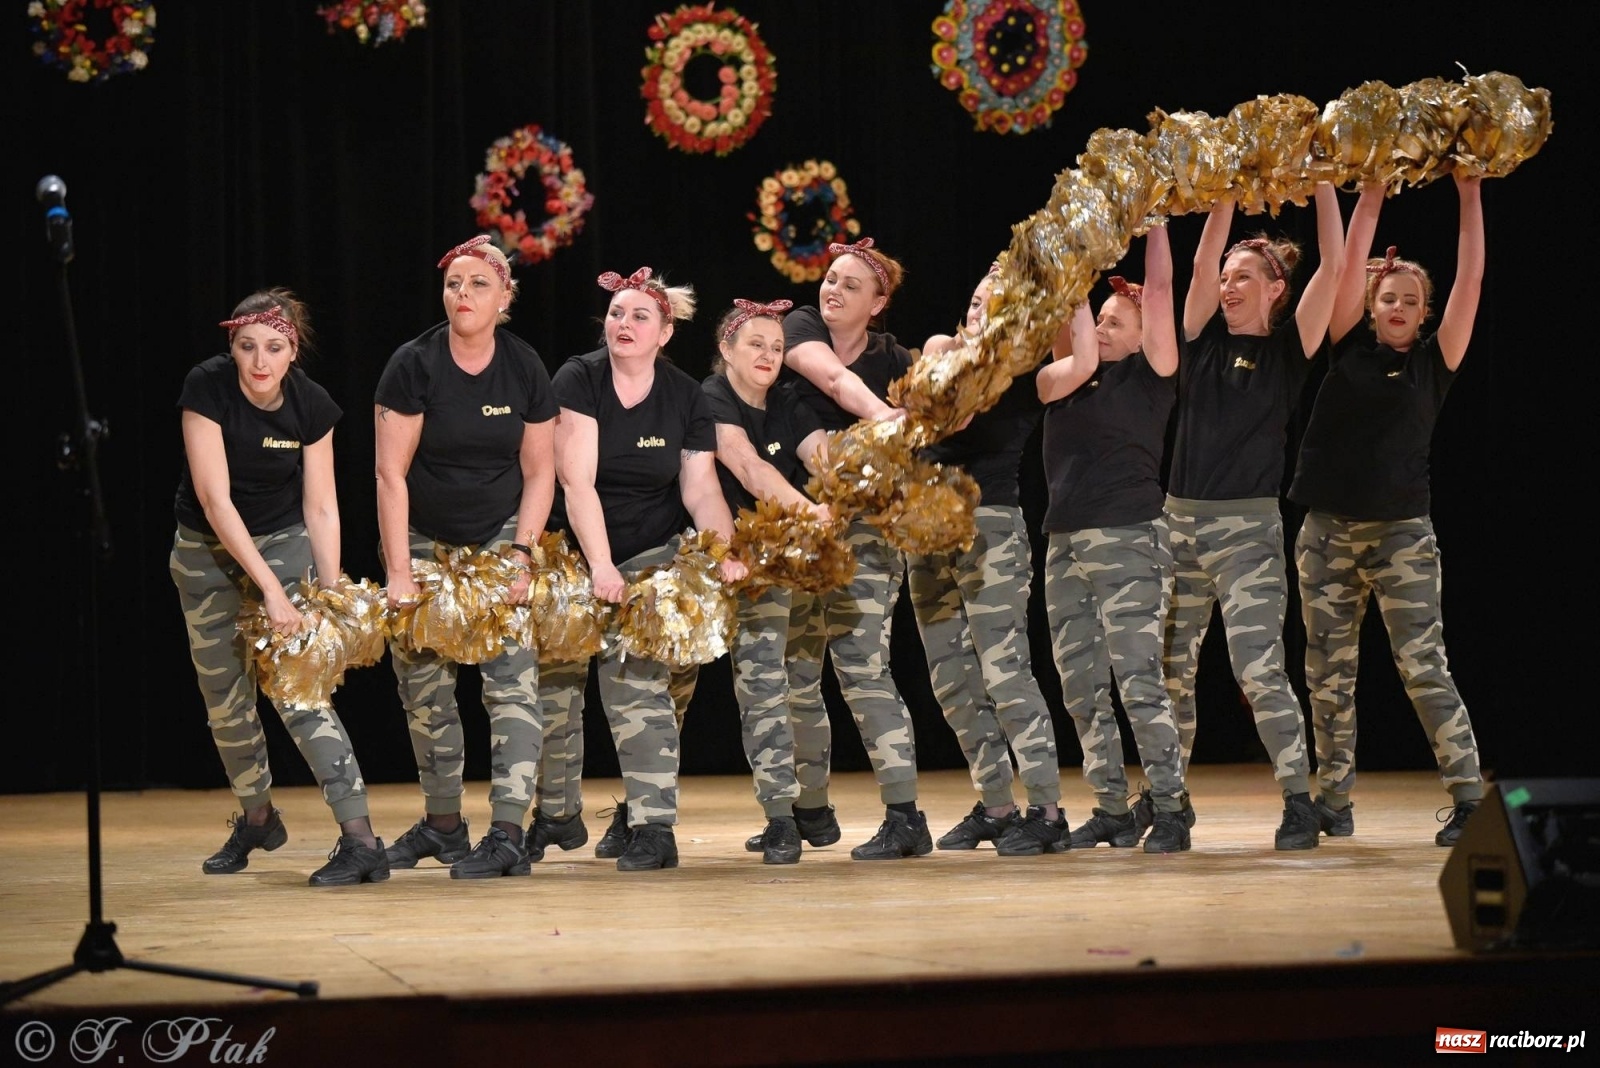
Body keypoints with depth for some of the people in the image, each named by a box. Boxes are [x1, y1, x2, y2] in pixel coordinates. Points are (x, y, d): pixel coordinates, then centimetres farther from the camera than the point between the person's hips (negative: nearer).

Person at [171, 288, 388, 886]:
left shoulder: (311, 405, -17)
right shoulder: (207, 388, -23)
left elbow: (321, 508, -8)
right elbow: (215, 500, -27)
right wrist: (271, 590, -31)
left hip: (283, 542, -1)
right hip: (206, 550, 1)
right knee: (225, 699, 7)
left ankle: (360, 838, -22)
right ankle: (257, 817, 32)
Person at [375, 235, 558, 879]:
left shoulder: (524, 368, -5)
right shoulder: (414, 365, -12)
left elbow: (539, 472, 1)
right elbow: (391, 473, -14)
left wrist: (521, 553, -11)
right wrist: (398, 573, -18)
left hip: (501, 540, 0)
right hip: (423, 541, 0)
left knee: (511, 680, -13)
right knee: (425, 691, 4)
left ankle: (507, 834, -16)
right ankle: (442, 823, 21)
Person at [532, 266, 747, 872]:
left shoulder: (686, 399, -3)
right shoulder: (579, 380, -11)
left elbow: (702, 488, -6)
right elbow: (577, 481, -19)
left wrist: (727, 554, -24)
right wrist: (600, 566, -28)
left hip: (651, 555, 0)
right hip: (575, 552, 0)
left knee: (636, 678, -14)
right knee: (555, 681, 2)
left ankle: (652, 825, -14)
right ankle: (558, 815, 20)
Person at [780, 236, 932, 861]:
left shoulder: (892, 359, 2)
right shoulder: (800, 328, 0)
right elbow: (834, 377, -21)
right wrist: (881, 414, -38)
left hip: (865, 527, -3)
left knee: (861, 664, -13)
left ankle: (905, 816, -13)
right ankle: (811, 809, 21)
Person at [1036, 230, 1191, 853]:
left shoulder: (1149, 376, 1)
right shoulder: (1069, 376, 15)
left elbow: (1161, 291, -3)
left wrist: (1155, 222, -1)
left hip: (1130, 541, -7)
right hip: (1066, 544, 7)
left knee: (1138, 680, -13)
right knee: (1080, 689, 7)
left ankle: (1170, 810, -10)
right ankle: (1111, 810, 14)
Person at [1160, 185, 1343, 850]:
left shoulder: (1288, 348, 0)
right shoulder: (1204, 338, 9)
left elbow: (1333, 263, -7)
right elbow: (1203, 257, -1)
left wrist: (1321, 182, -7)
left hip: (1248, 527, -5)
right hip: (1180, 520, 5)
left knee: (1259, 667, -13)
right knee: (1170, 670, 8)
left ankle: (1299, 803, -8)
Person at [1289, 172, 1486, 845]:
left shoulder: (1434, 360, 4)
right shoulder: (1350, 349, 6)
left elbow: (1470, 281, -4)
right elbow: (1350, 264, -1)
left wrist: (1469, 197, -7)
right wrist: (1372, 194, -2)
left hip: (1402, 532, -2)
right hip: (1327, 530, 2)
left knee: (1423, 667, -9)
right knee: (1329, 675, 6)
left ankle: (1471, 800, -7)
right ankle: (1333, 803, 14)